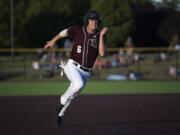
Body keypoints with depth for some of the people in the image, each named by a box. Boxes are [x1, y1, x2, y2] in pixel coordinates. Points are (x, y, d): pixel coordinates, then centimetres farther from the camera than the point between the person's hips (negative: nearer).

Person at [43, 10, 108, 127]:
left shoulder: (100, 36, -4)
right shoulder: (77, 31, -6)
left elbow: (102, 53, -17)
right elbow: (65, 32, 14)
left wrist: (101, 36, -23)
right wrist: (53, 40, 26)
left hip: (86, 72, 3)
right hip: (73, 67, -3)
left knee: (72, 95, 12)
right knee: (79, 84, -32)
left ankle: (60, 114, 36)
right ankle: (62, 101, -7)